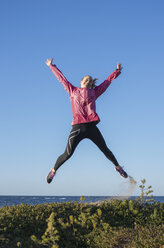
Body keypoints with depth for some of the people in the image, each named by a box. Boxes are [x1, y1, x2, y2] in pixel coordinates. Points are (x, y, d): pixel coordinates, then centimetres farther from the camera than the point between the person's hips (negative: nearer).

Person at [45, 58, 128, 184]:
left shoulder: (94, 92, 18)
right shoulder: (73, 90, 16)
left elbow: (107, 82, 29)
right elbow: (61, 78, 24)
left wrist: (117, 71, 38)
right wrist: (52, 66, 32)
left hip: (91, 127, 2)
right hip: (78, 127, -2)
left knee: (105, 150, 9)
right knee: (68, 154, -6)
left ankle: (117, 167, 31)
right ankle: (53, 170, 16)